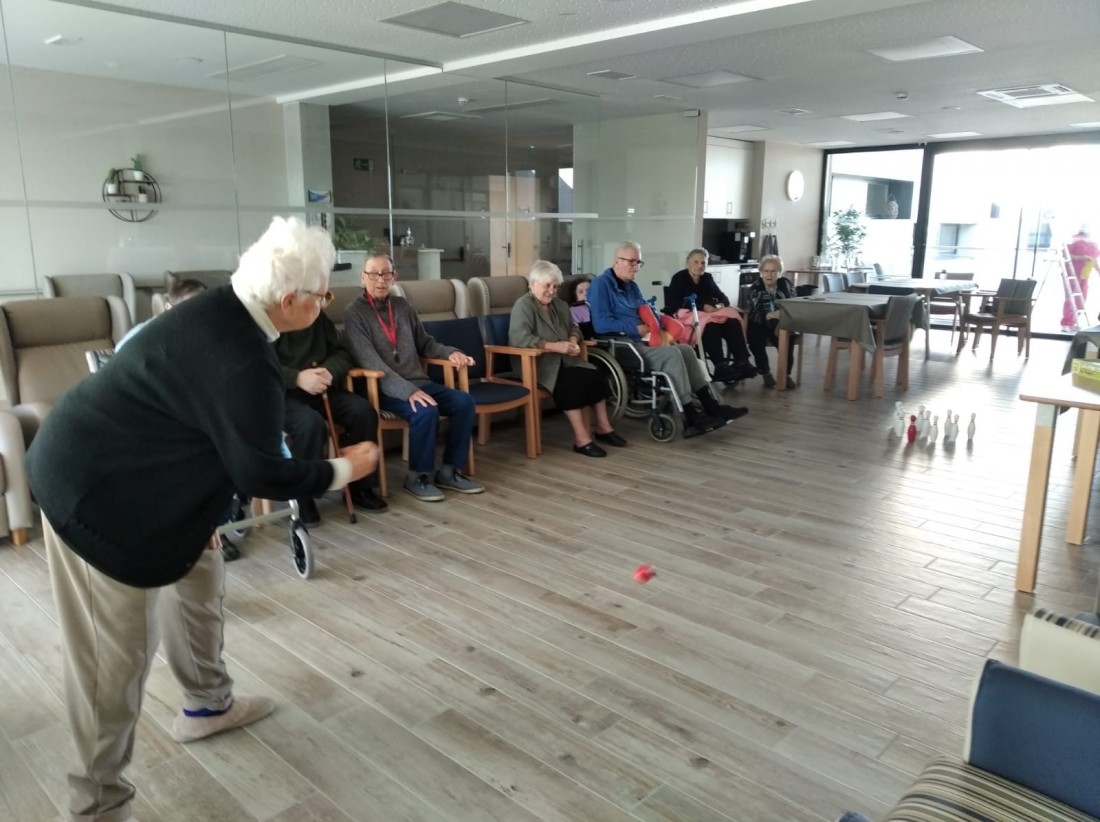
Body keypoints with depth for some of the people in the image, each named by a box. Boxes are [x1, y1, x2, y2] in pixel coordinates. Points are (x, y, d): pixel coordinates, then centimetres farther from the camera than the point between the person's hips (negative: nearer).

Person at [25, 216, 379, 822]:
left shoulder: (224, 312, -1)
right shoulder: (241, 361, -30)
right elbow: (261, 474, -21)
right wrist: (342, 470, -8)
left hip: (119, 468, 10)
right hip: (94, 491, -10)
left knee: (197, 576, 21)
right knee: (115, 651, 1)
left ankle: (207, 705, 42)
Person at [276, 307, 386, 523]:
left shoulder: (320, 317, 13)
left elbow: (340, 353, 12)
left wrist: (329, 371, -13)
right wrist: (297, 378, -30)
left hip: (318, 389, 6)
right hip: (281, 393, -6)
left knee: (363, 411, -18)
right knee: (311, 423, -36)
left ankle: (360, 486, -3)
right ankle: (300, 496, -16)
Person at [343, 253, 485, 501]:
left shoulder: (402, 306, 14)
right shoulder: (355, 313, -6)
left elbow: (424, 343, 24)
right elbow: (370, 361, -18)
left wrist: (450, 352, 2)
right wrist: (408, 390, -28)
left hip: (418, 381, 6)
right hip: (385, 388, -6)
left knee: (465, 402, -14)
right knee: (426, 411, -32)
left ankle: (450, 471, -3)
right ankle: (418, 476, -11)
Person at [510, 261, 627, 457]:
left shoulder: (559, 305, 18)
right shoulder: (523, 306, -8)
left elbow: (573, 328, 27)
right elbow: (519, 338, -23)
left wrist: (573, 340, 1)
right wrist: (554, 346, -26)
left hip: (563, 360, 7)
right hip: (535, 363, -7)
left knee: (595, 377, -17)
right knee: (572, 382, -32)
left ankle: (603, 427, -4)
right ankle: (582, 439, -28)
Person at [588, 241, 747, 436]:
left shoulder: (632, 286, 20)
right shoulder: (601, 285, -8)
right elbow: (601, 324, -20)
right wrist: (637, 329, -16)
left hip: (641, 341, 9)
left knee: (686, 350, -6)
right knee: (671, 354, -26)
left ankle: (711, 407, -8)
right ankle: (691, 419, -28)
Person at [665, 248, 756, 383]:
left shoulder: (707, 277, 17)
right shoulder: (679, 278, -1)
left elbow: (723, 297, 12)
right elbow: (676, 303, -15)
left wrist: (721, 305, -13)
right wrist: (703, 307, -22)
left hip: (709, 313, 6)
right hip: (686, 315, -6)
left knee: (733, 321, -25)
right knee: (711, 325, -37)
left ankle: (741, 362, -34)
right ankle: (720, 366, -42)